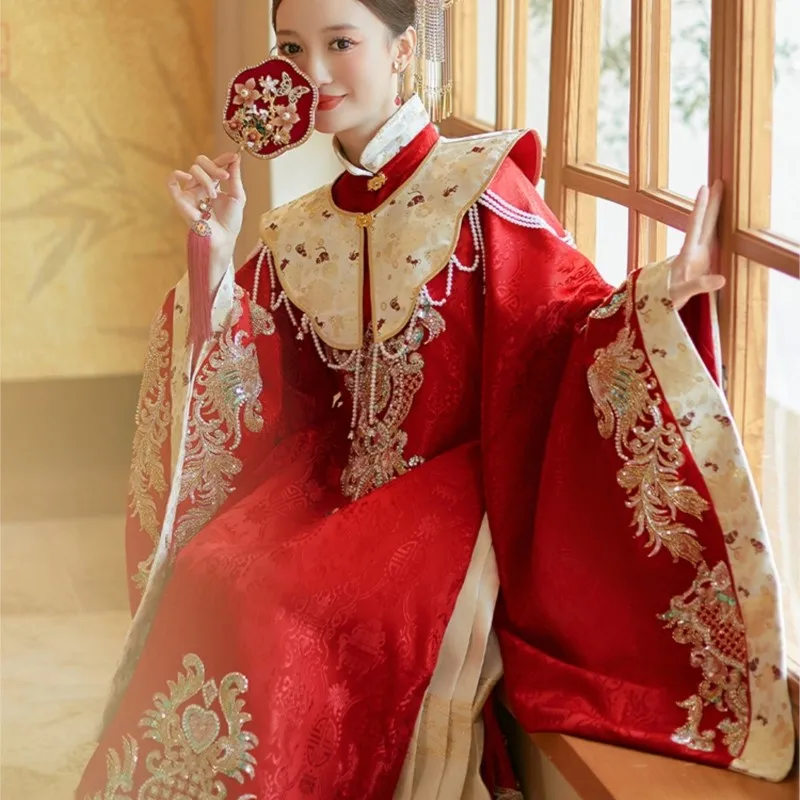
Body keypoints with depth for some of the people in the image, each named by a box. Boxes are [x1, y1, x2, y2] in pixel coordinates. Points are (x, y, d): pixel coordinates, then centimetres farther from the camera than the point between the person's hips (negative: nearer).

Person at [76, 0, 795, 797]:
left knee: (303, 612, -28)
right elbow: (252, 399, 4)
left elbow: (567, 328, -7)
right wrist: (216, 255, -6)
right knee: (209, 576, -21)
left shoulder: (478, 186, -5)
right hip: (330, 483, 5)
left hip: (451, 486, -5)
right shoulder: (296, 235, 9)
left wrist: (655, 292, -26)